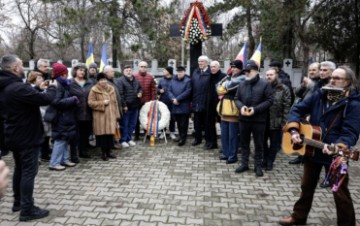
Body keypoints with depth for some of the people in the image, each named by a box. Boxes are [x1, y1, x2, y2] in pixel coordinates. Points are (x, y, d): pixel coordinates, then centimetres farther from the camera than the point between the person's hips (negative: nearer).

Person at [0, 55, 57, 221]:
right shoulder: (19, 88, -25)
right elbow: (46, 99, -23)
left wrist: (41, 90, 9)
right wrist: (52, 87, -5)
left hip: (14, 136, 10)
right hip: (27, 137, -10)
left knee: (19, 169, 20)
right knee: (29, 171, -3)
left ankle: (18, 202, 31)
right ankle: (27, 210, 3)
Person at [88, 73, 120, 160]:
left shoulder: (111, 89, 11)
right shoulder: (94, 90, -3)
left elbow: (115, 102, 13)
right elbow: (90, 102, -7)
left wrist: (117, 114, 11)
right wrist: (102, 103, -14)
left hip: (110, 116, 4)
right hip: (100, 116, -4)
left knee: (110, 133, 4)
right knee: (102, 133, -2)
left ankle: (108, 151, 18)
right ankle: (103, 152, 12)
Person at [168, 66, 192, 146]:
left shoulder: (188, 81, -5)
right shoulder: (173, 80, 12)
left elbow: (187, 92, -15)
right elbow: (169, 91, 8)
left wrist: (177, 99, -15)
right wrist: (173, 99, -10)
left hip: (184, 106, -5)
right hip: (175, 105, 5)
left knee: (183, 123, 0)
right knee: (178, 122, 13)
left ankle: (183, 138, 8)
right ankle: (181, 137, 25)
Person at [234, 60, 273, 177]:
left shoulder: (264, 84, -6)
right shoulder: (242, 84, 8)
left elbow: (269, 101, -9)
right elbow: (237, 98, 12)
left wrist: (255, 109, -19)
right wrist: (241, 106, -10)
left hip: (259, 120, -4)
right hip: (244, 119, 4)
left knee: (259, 144, 7)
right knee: (244, 142, 13)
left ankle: (258, 165, 20)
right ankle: (244, 164, 26)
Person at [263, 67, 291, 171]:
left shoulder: (283, 89, -5)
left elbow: (287, 106, -8)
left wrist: (284, 122, -13)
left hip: (276, 121, -2)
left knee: (274, 142, 10)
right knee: (263, 141, 13)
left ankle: (270, 161, 24)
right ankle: (265, 159, 31)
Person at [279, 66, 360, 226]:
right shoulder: (319, 95, 2)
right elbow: (297, 109, 3)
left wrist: (337, 147, -40)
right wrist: (294, 130, -12)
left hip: (335, 155, -5)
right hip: (311, 150, 5)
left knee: (340, 192, 5)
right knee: (307, 186, 19)